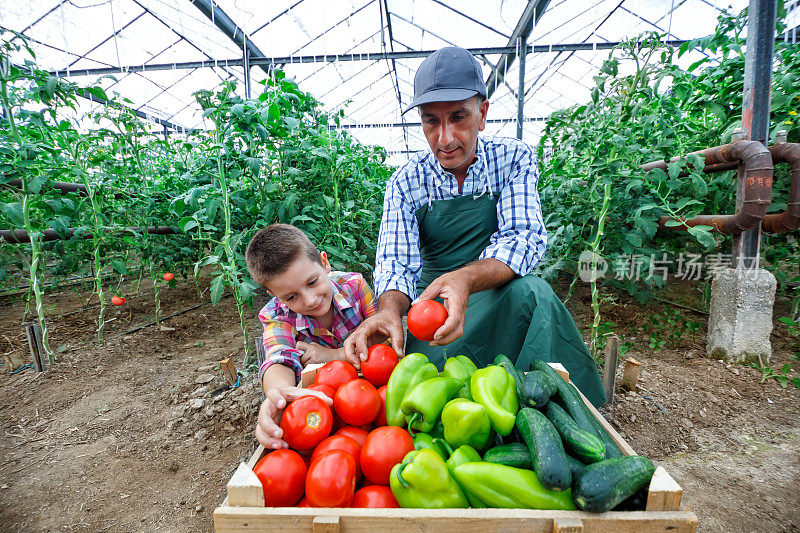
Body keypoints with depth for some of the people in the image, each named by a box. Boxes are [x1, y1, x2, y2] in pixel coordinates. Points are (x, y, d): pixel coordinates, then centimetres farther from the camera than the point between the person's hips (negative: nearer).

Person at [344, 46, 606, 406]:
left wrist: (465, 278, -41)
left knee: (531, 292, -33)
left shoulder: (514, 160, -4)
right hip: (432, 298, 0)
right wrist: (389, 309, -38)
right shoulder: (405, 183, -3)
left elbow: (523, 240, -19)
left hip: (500, 294, 0)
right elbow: (396, 265, -13)